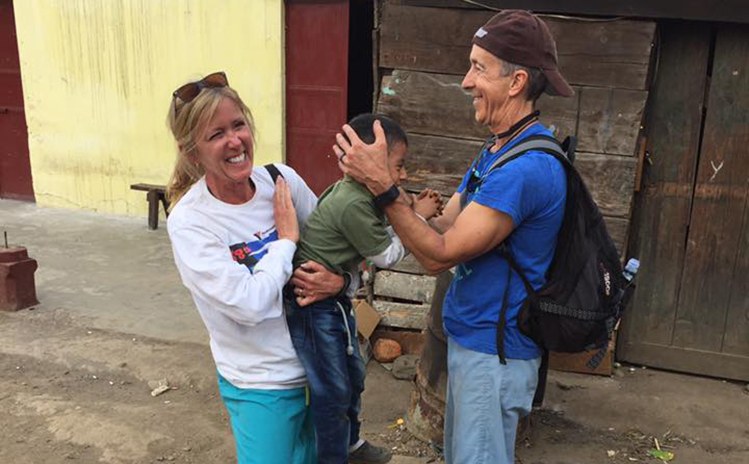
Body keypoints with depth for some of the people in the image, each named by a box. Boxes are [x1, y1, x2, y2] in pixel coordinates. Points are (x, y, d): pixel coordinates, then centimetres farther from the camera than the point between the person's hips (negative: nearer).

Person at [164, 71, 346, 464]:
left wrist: (339, 279, -17)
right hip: (263, 386, -4)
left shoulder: (282, 180, -8)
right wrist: (286, 238, -17)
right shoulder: (188, 222, -19)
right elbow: (247, 304, -26)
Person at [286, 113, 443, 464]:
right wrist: (416, 217, -7)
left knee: (352, 376, 24)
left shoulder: (351, 192, 1)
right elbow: (387, 256, -16)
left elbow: (378, 235, 12)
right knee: (333, 392, 4)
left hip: (334, 302, 10)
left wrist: (410, 212, 0)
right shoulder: (353, 205, -27)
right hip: (315, 306, -10)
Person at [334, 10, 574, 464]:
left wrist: (382, 186, -26)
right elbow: (445, 227, 4)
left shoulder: (528, 167, -26)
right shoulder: (499, 150, 7)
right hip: (472, 337, 10)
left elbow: (440, 254, -23)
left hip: (494, 351, -9)